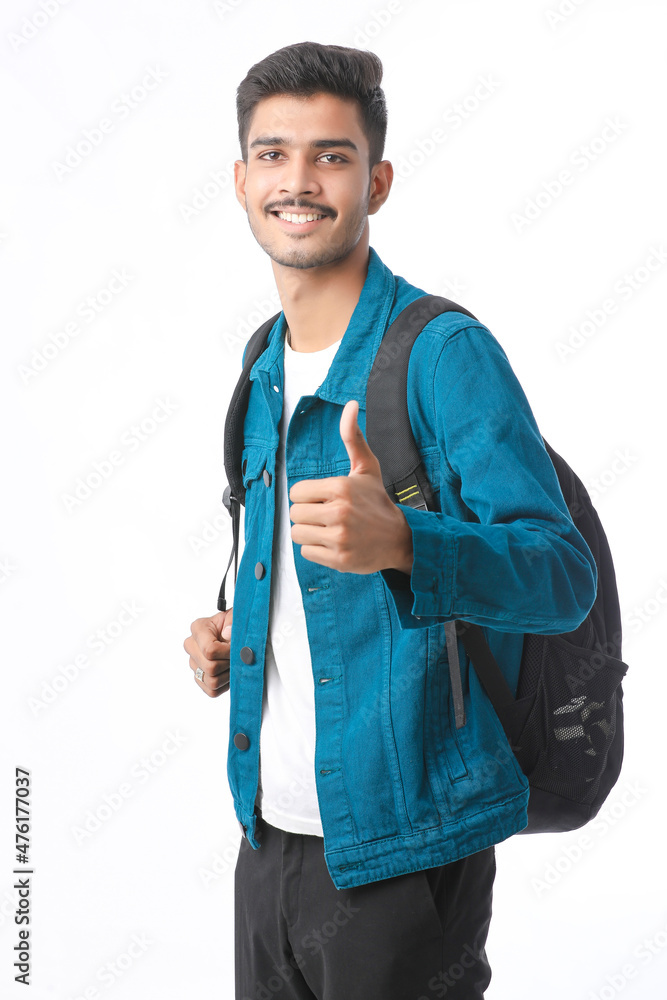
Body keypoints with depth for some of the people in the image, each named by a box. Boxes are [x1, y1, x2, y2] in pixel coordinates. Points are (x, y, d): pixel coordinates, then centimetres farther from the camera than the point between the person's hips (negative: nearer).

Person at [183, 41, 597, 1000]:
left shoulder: (447, 353, -14)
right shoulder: (265, 367, 10)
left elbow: (563, 574, -22)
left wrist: (398, 542, -38)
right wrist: (237, 633, 5)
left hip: (401, 855, -7)